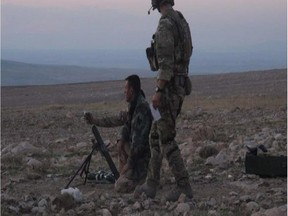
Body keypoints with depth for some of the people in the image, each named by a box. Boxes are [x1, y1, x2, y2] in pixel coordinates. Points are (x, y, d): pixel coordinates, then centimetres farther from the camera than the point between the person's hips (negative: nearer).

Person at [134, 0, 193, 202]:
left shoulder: (165, 25, -17)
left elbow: (166, 62, -23)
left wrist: (159, 91, -23)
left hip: (169, 87, -10)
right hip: (180, 85, 10)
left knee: (167, 139, -5)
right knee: (156, 136, 14)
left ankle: (183, 186, -3)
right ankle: (151, 185, 17)